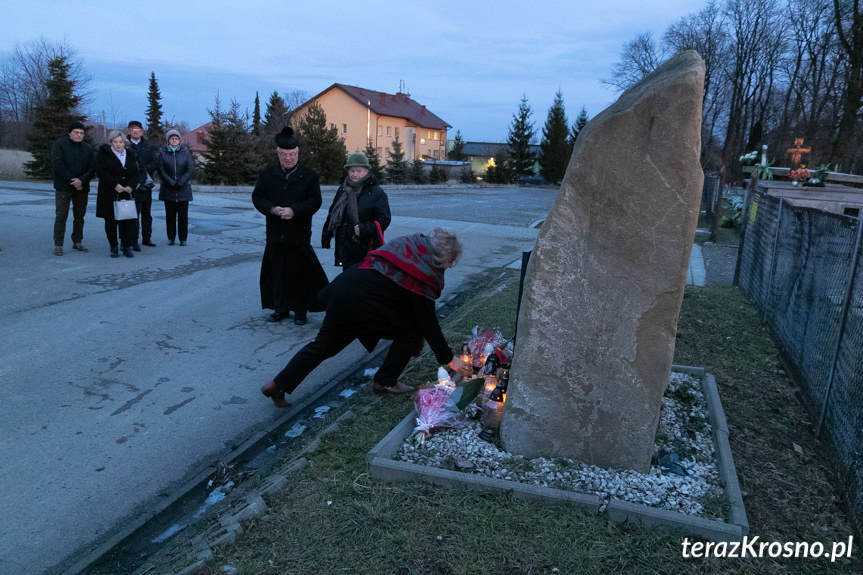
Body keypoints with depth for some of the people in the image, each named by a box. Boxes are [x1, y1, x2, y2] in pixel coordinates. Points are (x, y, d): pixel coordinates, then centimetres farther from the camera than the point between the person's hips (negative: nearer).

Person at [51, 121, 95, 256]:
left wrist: (82, 180, -16)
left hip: (82, 188, 4)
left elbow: (92, 167, 2)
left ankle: (77, 242, 20)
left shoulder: (88, 148, 9)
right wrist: (72, 181, -16)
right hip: (63, 187, -4)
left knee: (79, 216, 10)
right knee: (61, 216, -4)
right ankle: (58, 245, -1)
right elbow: (57, 164, -11)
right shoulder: (59, 144, -2)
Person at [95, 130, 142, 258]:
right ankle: (114, 248, 9)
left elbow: (136, 173, 9)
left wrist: (131, 186, -8)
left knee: (128, 221, -3)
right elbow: (100, 172, -7)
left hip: (127, 194, 2)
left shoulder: (131, 155, 13)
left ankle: (127, 247, 5)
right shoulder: (103, 153, 3)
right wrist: (115, 185, -16)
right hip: (109, 194, -2)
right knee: (111, 221, 1)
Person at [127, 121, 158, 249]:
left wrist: (143, 169, -10)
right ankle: (134, 241, -5)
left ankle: (147, 238, 20)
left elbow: (155, 162, 3)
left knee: (147, 213, 11)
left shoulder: (147, 146, 12)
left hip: (146, 183, 4)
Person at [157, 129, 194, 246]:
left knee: (183, 214, 0)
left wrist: (180, 182, -10)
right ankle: (171, 238, 11)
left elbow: (190, 169, -2)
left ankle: (183, 239, 7)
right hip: (168, 189, 0)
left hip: (184, 188, 0)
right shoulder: (162, 153, 4)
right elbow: (161, 170, -2)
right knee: (170, 214, 3)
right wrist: (172, 183, -11)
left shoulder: (185, 152, 4)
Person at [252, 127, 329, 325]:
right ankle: (280, 308, 22)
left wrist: (294, 210, -19)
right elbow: (257, 197, 7)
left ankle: (300, 310, 13)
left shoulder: (309, 175, 0)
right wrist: (272, 209, -12)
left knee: (300, 273, 2)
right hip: (275, 233, 3)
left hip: (300, 234, -3)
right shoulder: (267, 174, 7)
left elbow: (315, 201, -5)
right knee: (277, 271, 9)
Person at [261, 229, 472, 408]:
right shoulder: (423, 277, -12)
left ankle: (278, 385, 22)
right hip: (361, 304, -8)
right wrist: (449, 359, 0)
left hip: (342, 289, 8)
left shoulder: (411, 244, 11)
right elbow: (428, 323, -9)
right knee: (410, 330, 6)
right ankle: (385, 382, 16)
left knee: (323, 345, 18)